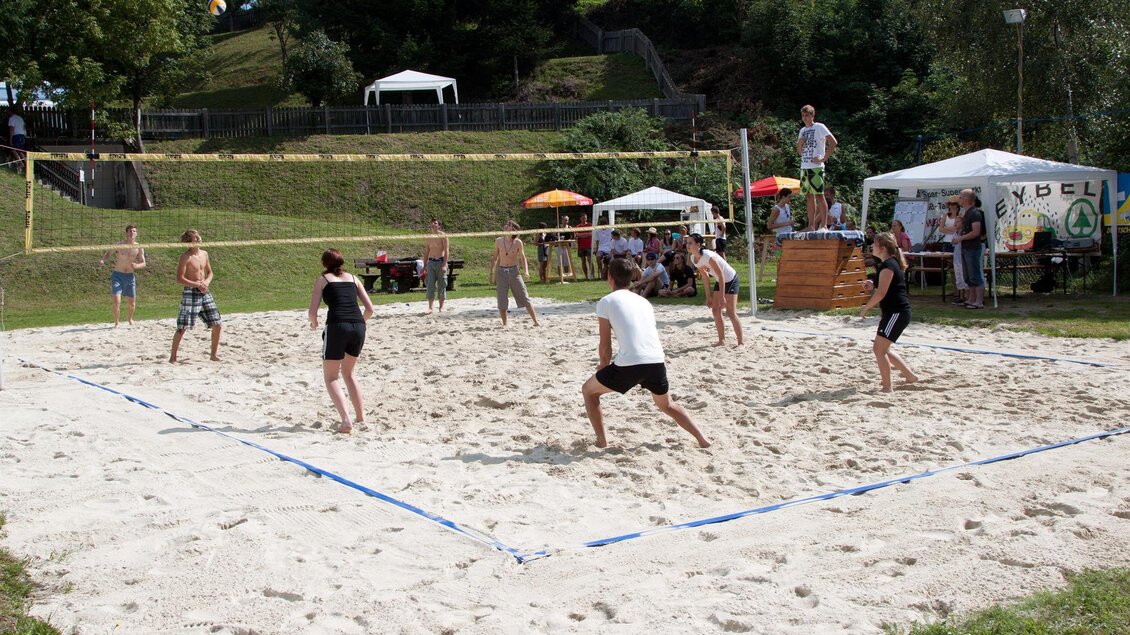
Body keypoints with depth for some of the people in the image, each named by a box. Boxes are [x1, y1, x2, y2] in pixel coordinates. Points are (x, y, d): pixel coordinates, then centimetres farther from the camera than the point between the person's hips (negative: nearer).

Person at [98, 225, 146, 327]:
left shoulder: (138, 248, 0)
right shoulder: (119, 244, -4)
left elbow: (143, 263, 1)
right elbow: (108, 253, 4)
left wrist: (137, 266, -21)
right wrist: (102, 260, -17)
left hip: (130, 276, 2)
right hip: (117, 275, -2)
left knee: (132, 303, 11)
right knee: (116, 301, -14)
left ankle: (129, 318, 41)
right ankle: (116, 323, 5)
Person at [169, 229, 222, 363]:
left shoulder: (204, 254, 9)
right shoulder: (185, 257, -11)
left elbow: (209, 272, 18)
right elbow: (179, 279, -15)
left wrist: (206, 282, -2)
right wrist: (197, 284, -20)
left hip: (205, 293, 7)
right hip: (190, 293, -7)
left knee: (217, 324, 5)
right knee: (182, 327, -6)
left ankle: (214, 354, 19)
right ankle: (173, 357, 4)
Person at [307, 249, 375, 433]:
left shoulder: (322, 279, 12)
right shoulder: (353, 278, 22)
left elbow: (312, 312, 4)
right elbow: (370, 309, 16)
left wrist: (314, 323, 25)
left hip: (337, 326, -4)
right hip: (358, 327, 4)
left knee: (331, 377, 7)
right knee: (348, 373, 25)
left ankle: (345, 420, -11)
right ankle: (361, 417, 22)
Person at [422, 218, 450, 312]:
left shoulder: (443, 236, -1)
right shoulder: (428, 238, 12)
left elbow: (447, 251, -7)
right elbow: (426, 253, 16)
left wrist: (444, 264, -17)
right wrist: (424, 266, 11)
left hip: (440, 262, -3)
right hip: (431, 262, 3)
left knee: (441, 285, 1)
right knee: (430, 285, -5)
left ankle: (441, 307, 8)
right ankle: (430, 307, -4)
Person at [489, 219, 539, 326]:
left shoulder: (518, 242, -4)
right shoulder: (498, 241, 1)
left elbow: (522, 258, 1)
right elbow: (495, 257, 11)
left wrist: (526, 271, -15)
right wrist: (491, 272, 9)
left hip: (514, 271, -1)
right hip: (501, 271, 2)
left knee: (525, 298, -3)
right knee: (501, 300, 2)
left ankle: (535, 321, 3)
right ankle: (504, 324, 15)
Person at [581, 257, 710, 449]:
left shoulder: (605, 302, 6)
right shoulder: (643, 301, 23)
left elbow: (605, 345, 6)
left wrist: (604, 366, 25)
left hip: (630, 363, -6)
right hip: (657, 361, 6)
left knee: (588, 391, 18)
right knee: (666, 405, 32)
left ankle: (602, 442, 13)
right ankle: (702, 440, 24)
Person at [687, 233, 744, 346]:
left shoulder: (708, 256, -31)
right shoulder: (693, 258, -6)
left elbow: (721, 275, -27)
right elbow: (704, 276, 5)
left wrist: (722, 296, -25)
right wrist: (708, 296, 6)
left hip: (730, 280, -8)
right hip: (719, 281, 8)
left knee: (731, 312, -8)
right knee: (716, 310, 5)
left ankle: (740, 342, 0)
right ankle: (722, 340, 14)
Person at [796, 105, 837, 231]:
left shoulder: (819, 127, -3)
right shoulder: (802, 131, 18)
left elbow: (833, 142, -13)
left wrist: (824, 158, -16)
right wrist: (800, 144, 0)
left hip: (816, 167, -7)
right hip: (804, 167, 7)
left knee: (819, 195, -10)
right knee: (809, 197, 8)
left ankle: (824, 225, -10)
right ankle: (811, 226, 11)